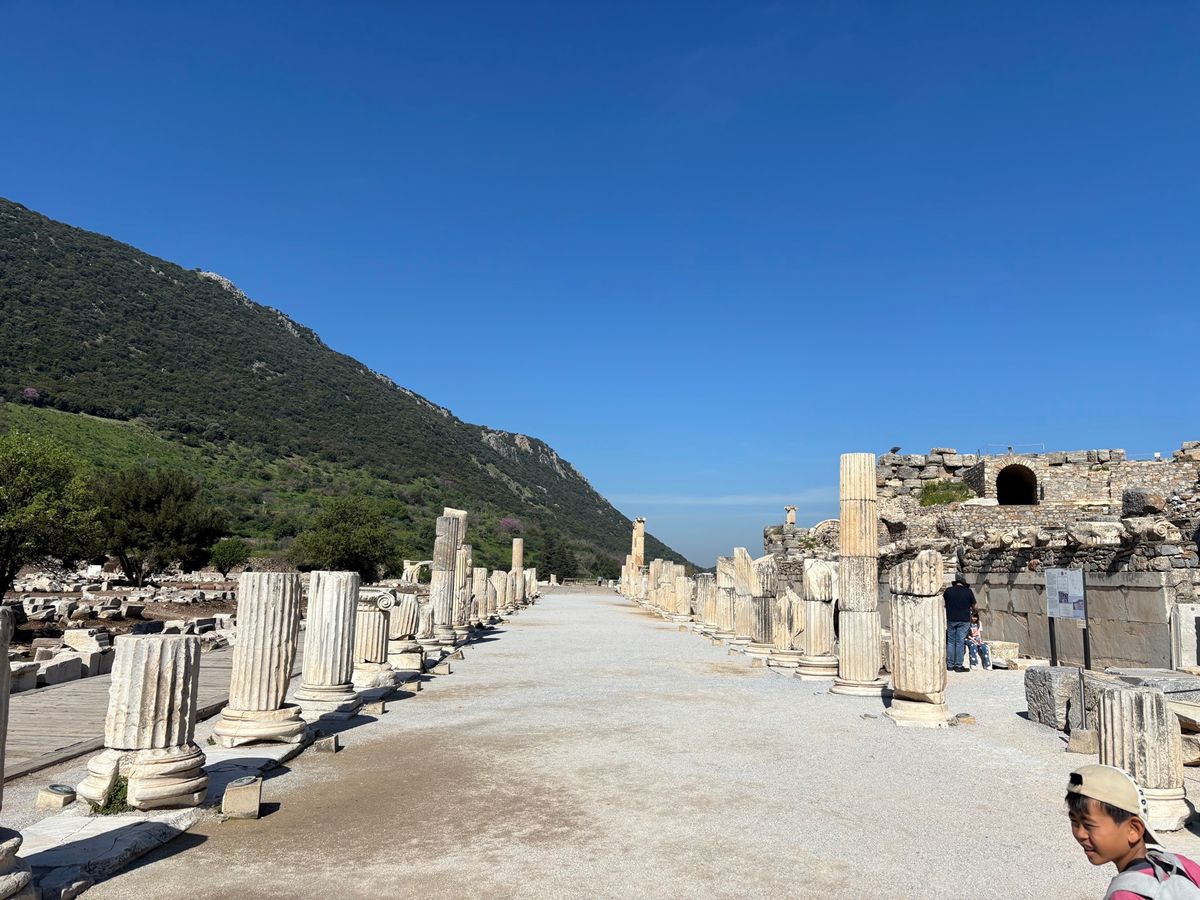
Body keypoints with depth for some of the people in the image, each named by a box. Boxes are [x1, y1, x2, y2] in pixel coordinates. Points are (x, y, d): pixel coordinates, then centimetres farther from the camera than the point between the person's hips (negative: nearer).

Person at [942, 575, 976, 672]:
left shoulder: (948, 590, 0)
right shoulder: (968, 591, -2)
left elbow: (944, 601, 14)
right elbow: (973, 606, 7)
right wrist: (972, 610, 29)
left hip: (951, 619, 1)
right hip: (964, 620, -1)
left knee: (950, 642, 8)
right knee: (960, 642, 1)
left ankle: (950, 665, 10)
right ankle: (958, 666, 3)